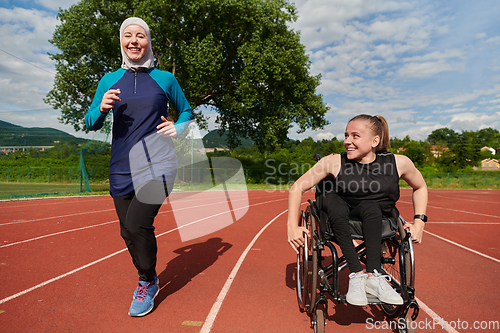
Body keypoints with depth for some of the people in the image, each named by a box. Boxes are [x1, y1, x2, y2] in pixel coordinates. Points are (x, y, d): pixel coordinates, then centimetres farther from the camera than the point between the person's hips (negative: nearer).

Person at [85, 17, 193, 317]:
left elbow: (187, 111, 17)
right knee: (128, 231, 7)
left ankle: (148, 282, 8)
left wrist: (177, 128, -3)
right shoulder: (110, 80, 11)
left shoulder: (165, 78, 5)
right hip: (122, 168, 4)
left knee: (137, 222, -20)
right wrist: (102, 108, -10)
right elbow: (90, 123, 11)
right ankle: (149, 280, 34)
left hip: (159, 164, -4)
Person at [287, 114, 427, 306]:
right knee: (331, 199, -32)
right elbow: (297, 188, -9)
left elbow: (420, 187, 11)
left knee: (370, 207, -31)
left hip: (375, 220, 1)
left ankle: (373, 275, -29)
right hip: (339, 220, 0)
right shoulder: (334, 162, -14)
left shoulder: (399, 163, -9)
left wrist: (419, 222, 1)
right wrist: (293, 226, -16)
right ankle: (356, 275, -32)